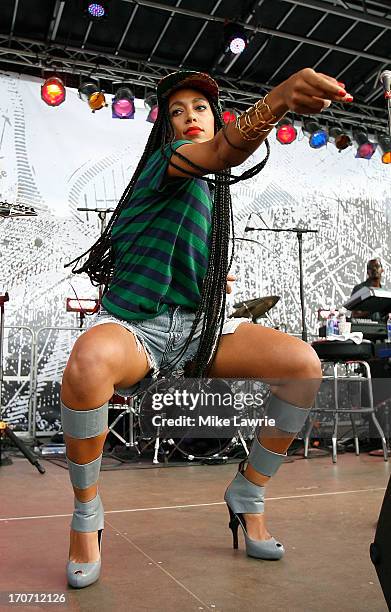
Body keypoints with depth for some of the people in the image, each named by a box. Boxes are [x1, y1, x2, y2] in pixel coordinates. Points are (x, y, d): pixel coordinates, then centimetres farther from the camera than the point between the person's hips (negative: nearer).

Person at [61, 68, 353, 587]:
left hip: (198, 326, 6)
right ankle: (86, 512, -13)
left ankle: (247, 495, 3)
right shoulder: (165, 159, -3)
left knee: (305, 363, -14)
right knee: (88, 362, -41)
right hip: (133, 325, -6)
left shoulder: (215, 190, 17)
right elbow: (222, 151, -28)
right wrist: (275, 102, -47)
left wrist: (212, 281, 13)